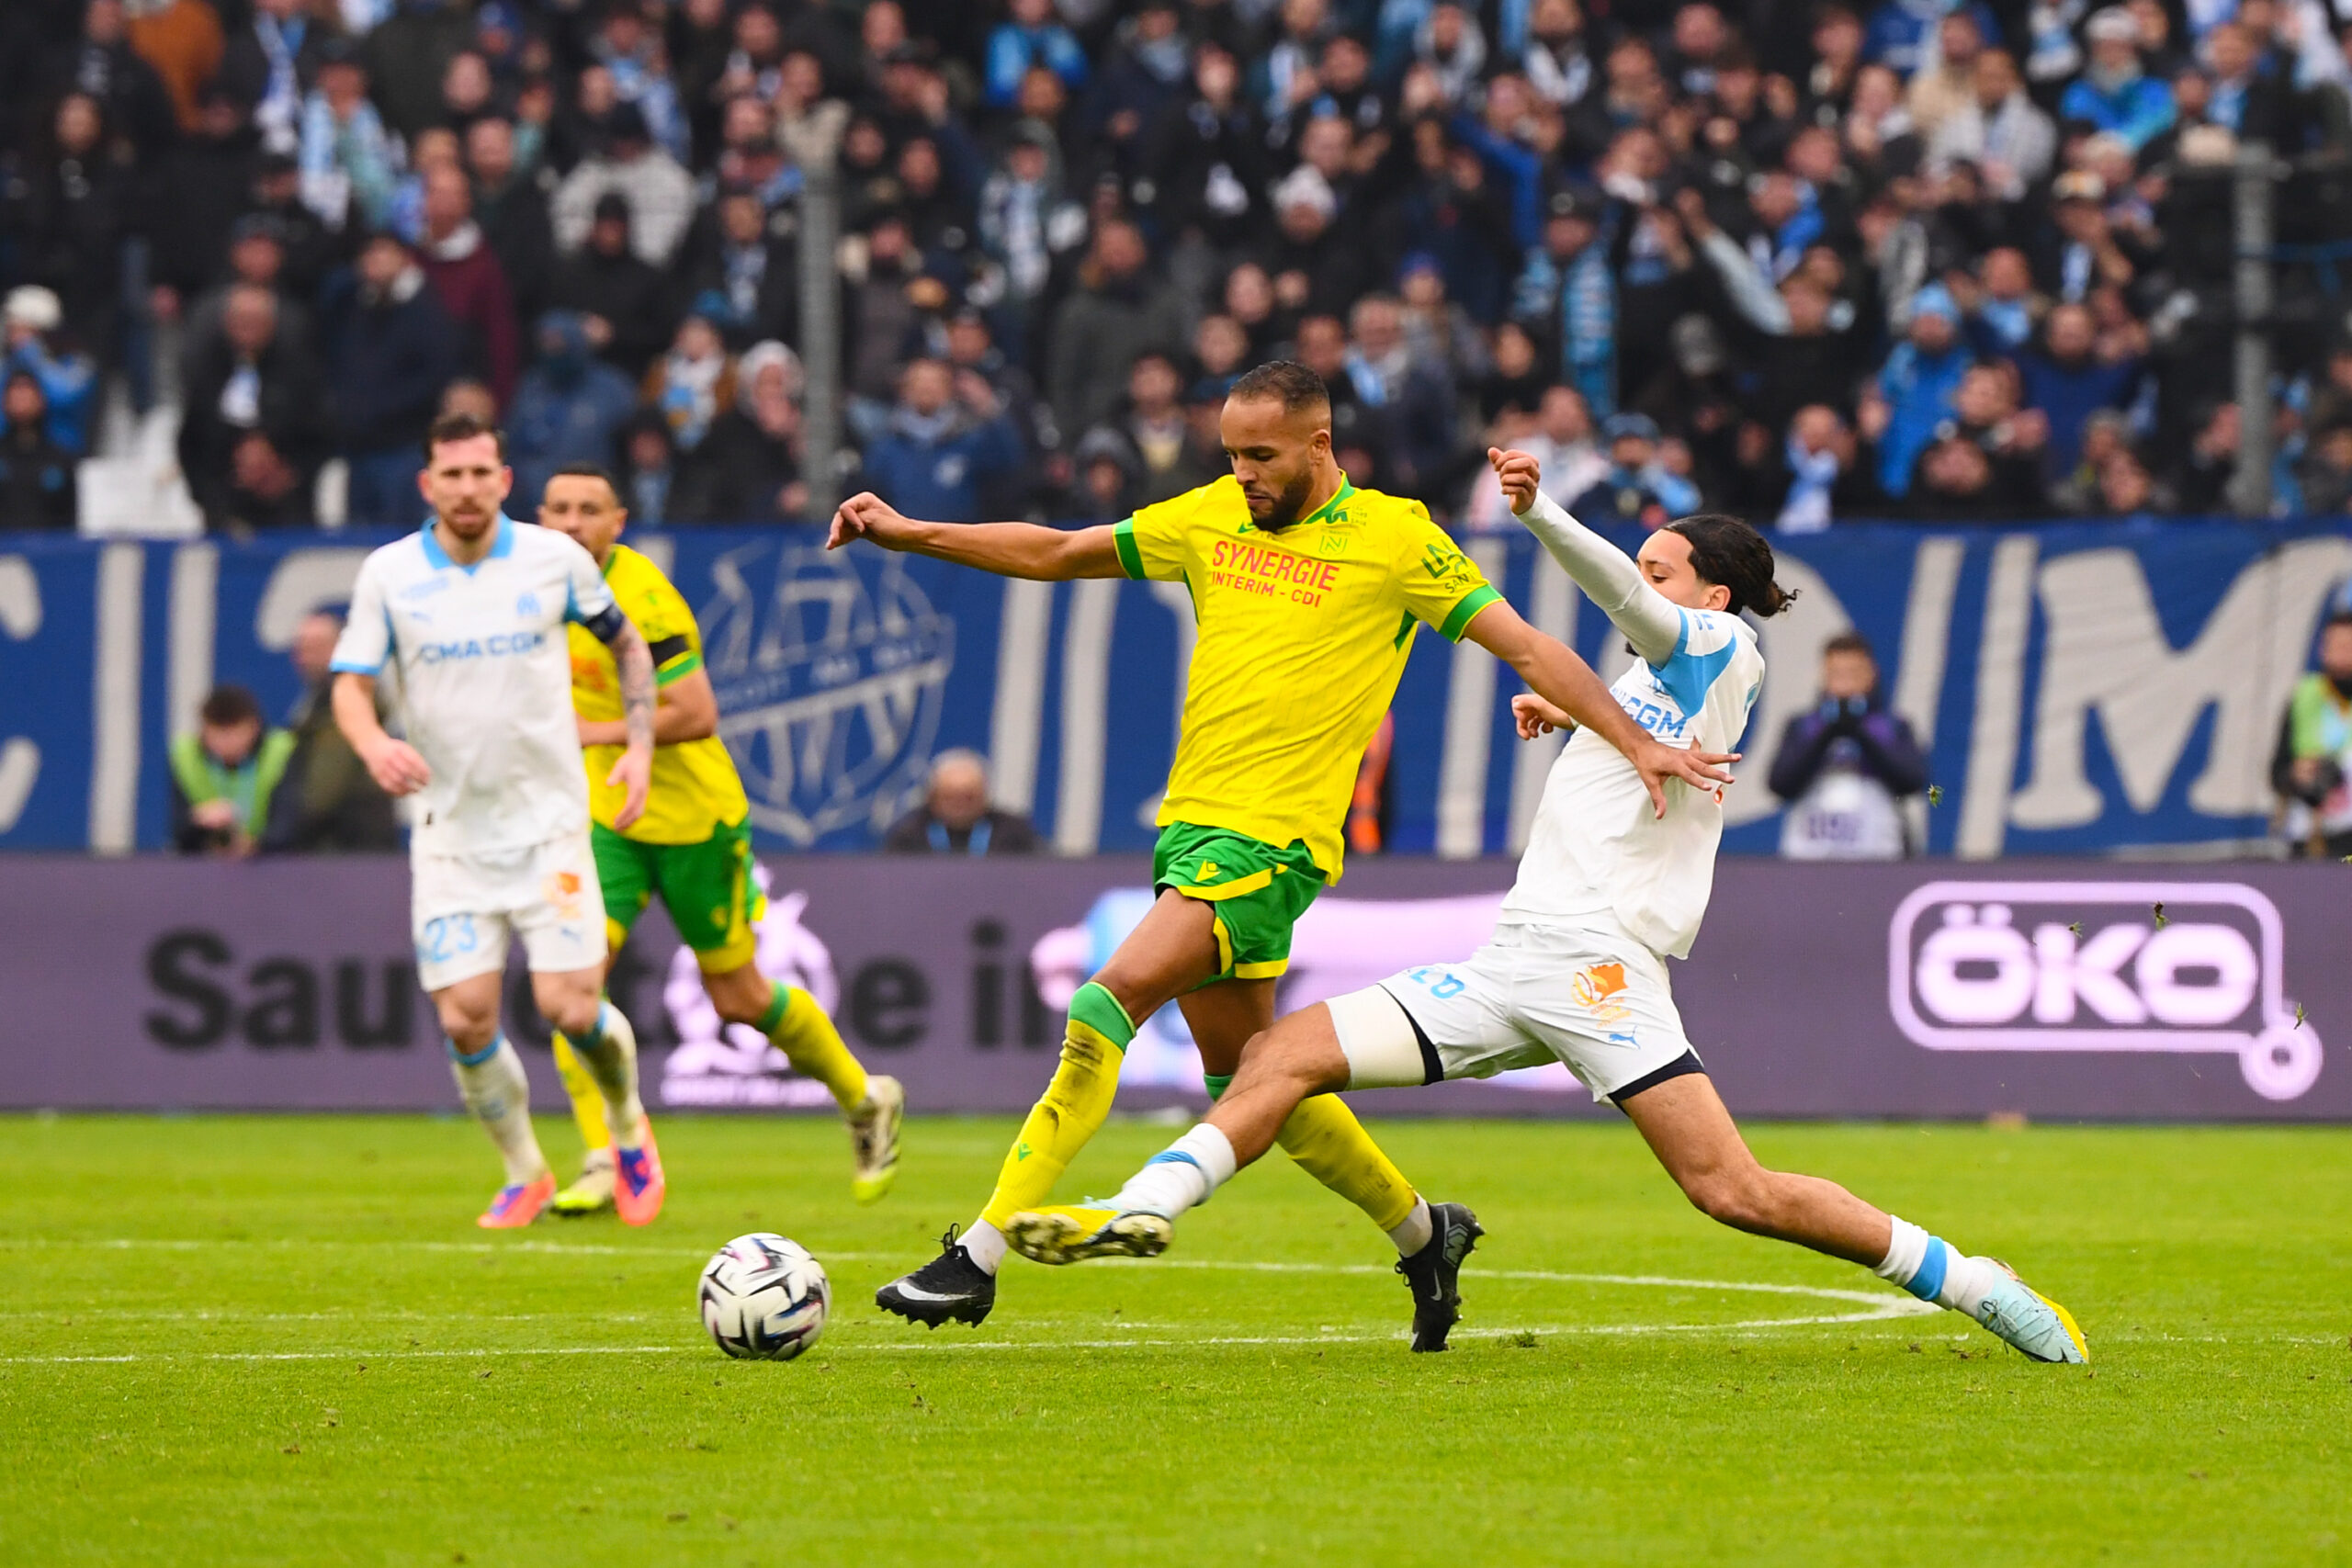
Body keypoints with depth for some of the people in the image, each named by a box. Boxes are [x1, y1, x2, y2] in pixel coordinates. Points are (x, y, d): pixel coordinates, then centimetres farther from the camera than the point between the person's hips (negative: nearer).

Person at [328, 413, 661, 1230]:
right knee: (466, 1019, -6)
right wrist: (374, 744, -26)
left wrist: (639, 745, 2)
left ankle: (629, 1127, 21)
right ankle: (525, 1174, 17)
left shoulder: (554, 558, -2)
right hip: (449, 827, 1)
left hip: (549, 820, -1)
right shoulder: (388, 573, -3)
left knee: (570, 1008, -11)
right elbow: (351, 684, -4)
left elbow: (626, 642, 13)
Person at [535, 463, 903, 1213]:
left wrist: (602, 732, -27)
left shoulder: (640, 597, -22)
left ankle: (866, 1100, 31)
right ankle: (602, 1162, -13)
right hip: (608, 815, 6)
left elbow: (698, 715, -27)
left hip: (692, 816, -6)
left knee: (740, 997, 7)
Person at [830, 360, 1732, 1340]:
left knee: (1109, 1001, -21)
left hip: (1272, 843, -7)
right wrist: (909, 534, 9)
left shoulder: (1394, 538, -2)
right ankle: (1421, 1236, 31)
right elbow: (1054, 554, 17)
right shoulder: (1213, 518, 13)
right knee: (1245, 1080, 13)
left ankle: (982, 1254, -22)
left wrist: (1635, 743, -6)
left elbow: (1525, 646, 0)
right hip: (1189, 821, 7)